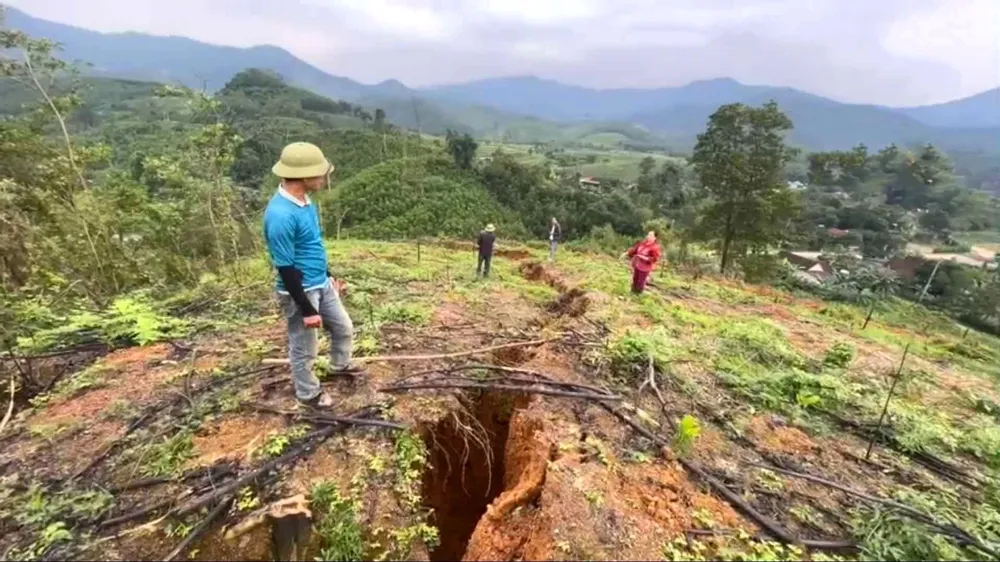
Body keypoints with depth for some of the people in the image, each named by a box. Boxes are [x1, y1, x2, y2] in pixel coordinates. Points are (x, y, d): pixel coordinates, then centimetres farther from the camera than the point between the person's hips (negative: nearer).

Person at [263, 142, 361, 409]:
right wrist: (307, 310, -19)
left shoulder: (304, 201, 1)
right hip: (300, 292, -9)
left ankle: (340, 364, 51)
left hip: (322, 285, 9)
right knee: (304, 349, 12)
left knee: (344, 328, 24)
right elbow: (286, 269, -24)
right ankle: (308, 394, 34)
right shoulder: (281, 215, -28)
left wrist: (329, 276, 23)